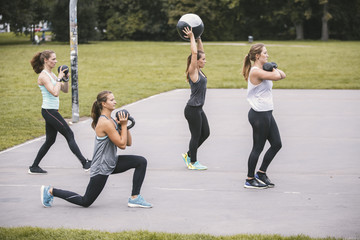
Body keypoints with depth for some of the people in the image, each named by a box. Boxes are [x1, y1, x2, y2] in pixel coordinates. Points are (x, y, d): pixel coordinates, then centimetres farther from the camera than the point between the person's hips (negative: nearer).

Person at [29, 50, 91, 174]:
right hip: (49, 111, -10)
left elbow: (65, 90, 16)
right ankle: (85, 163, -3)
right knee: (69, 135, -6)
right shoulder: (43, 76, -15)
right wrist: (59, 78, -19)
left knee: (50, 140, 13)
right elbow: (55, 93, -28)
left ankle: (34, 167, 18)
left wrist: (66, 79, 0)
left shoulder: (51, 74, 13)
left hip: (51, 111, 10)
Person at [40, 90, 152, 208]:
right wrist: (123, 125, -15)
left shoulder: (112, 120, 6)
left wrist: (125, 125, -4)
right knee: (85, 202, 1)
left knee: (141, 162, -4)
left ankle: (135, 198, 1)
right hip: (101, 167, -9)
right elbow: (122, 145, -22)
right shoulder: (105, 123, -24)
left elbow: (128, 142, 7)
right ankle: (51, 191, 15)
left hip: (111, 162, 9)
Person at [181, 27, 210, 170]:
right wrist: (191, 37, -15)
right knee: (196, 135, 0)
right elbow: (194, 53, -23)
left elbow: (200, 51, 16)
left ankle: (189, 155, 26)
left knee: (205, 133, 14)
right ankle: (192, 163, 12)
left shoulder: (199, 70, 9)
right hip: (192, 109, -9)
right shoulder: (193, 71, -14)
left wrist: (198, 37, 10)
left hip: (198, 109, 9)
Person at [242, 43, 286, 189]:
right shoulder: (255, 71, -18)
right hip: (259, 115, -10)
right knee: (258, 148, -1)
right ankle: (250, 180, 11)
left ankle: (261, 173, 24)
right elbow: (277, 76, -26)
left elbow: (282, 75, 14)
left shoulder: (263, 70, 12)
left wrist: (273, 69, -5)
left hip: (266, 113, 10)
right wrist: (273, 69, -5)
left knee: (276, 144, 12)